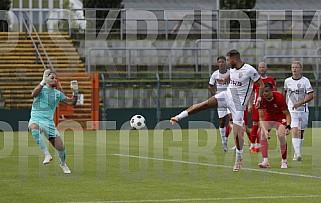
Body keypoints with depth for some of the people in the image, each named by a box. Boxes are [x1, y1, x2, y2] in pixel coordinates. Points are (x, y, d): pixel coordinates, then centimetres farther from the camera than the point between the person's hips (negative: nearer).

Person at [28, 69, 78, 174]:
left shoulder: (58, 93, 15)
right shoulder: (41, 89, 2)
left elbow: (71, 102, 19)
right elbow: (33, 94, -21)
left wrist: (75, 93, 0)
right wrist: (43, 82, -28)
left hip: (49, 122, 4)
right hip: (36, 119, -4)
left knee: (61, 147, -3)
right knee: (34, 127, -42)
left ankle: (63, 164, 31)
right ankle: (47, 154, -41)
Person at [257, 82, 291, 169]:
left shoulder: (279, 97, -33)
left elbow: (287, 114, -24)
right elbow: (261, 117, -21)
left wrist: (288, 127, -37)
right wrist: (265, 129, -35)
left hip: (280, 115, -3)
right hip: (268, 115, 3)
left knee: (281, 135, -19)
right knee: (262, 134, -16)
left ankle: (284, 161, -3)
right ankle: (265, 161, -16)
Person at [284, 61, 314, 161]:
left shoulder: (305, 81, -4)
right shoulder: (287, 81, 4)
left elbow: (311, 96, -9)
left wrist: (299, 103, -19)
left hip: (303, 110, 0)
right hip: (292, 111, 0)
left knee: (301, 133, 9)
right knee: (295, 131, -17)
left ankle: (297, 153, 25)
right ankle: (297, 154, -25)